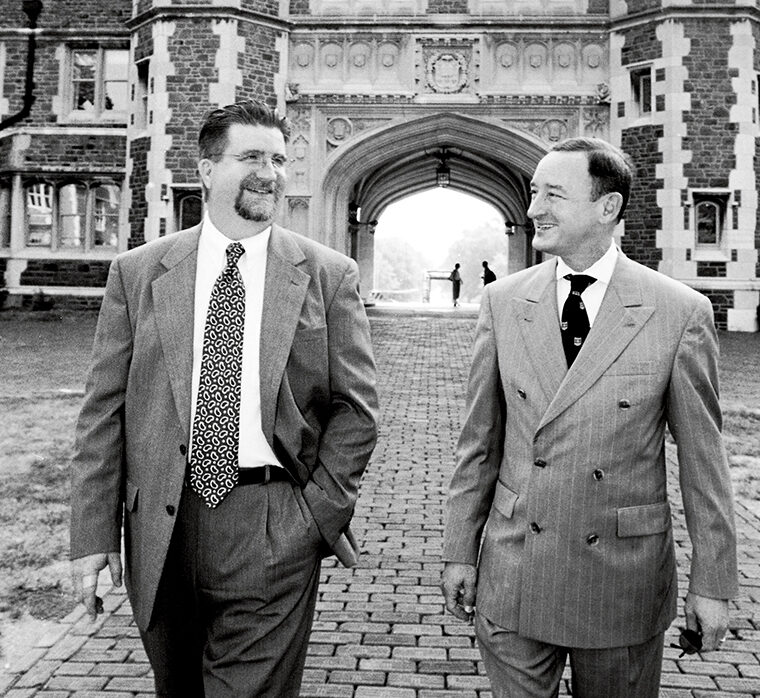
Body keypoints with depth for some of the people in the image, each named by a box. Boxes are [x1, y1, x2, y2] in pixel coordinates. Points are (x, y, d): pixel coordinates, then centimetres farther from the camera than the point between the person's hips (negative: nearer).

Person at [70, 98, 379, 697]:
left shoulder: (329, 276, 0)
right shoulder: (137, 272, 3)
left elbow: (355, 408, 1)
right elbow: (104, 411, 2)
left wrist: (321, 513, -6)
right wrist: (95, 533, -1)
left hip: (275, 533, -2)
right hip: (161, 527, 2)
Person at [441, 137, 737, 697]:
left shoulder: (682, 312, -8)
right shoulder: (503, 301, -1)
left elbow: (702, 457, -2)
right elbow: (481, 440, 4)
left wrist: (713, 583, 0)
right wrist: (460, 551, 5)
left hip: (625, 579, -1)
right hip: (513, 575, 2)